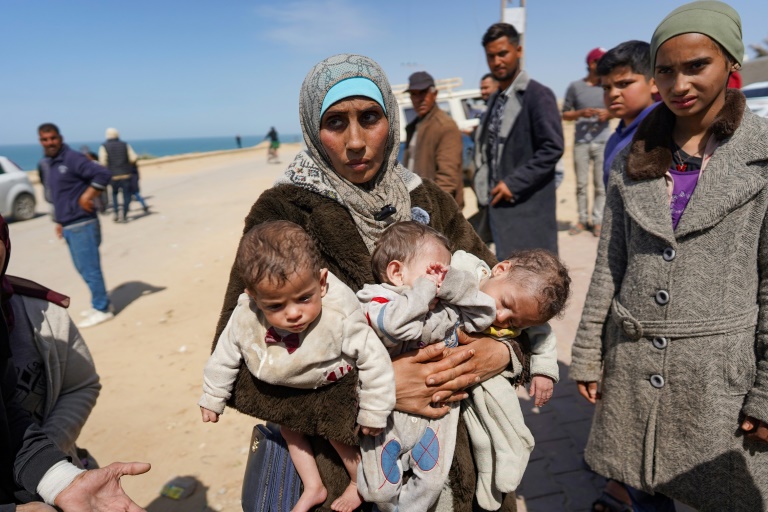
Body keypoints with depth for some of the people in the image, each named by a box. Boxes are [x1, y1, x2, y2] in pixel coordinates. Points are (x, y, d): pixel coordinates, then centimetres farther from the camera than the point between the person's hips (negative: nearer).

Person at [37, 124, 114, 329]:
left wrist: (86, 198, -19)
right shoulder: (50, 165, 15)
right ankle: (101, 304, 25)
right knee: (84, 268, 14)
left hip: (82, 225, -9)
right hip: (69, 227, 9)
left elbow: (103, 174, -23)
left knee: (89, 268, -4)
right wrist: (60, 222, 18)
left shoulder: (72, 159, -13)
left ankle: (101, 309, 7)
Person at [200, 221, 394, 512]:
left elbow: (373, 359, -30)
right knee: (287, 425, 19)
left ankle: (360, 483, 38)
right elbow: (225, 357, -10)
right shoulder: (244, 319, -31)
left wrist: (373, 413, -20)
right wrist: (212, 398, 6)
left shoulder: (340, 317, -43)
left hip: (336, 390, -5)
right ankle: (313, 487, 45)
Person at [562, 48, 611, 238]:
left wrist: (608, 113, -9)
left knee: (600, 184, 0)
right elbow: (565, 114, 7)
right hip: (581, 142, 0)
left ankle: (597, 220, 7)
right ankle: (583, 220, 13)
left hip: (602, 142, 0)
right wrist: (581, 113, -12)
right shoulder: (575, 86, 5)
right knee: (581, 184, 4)